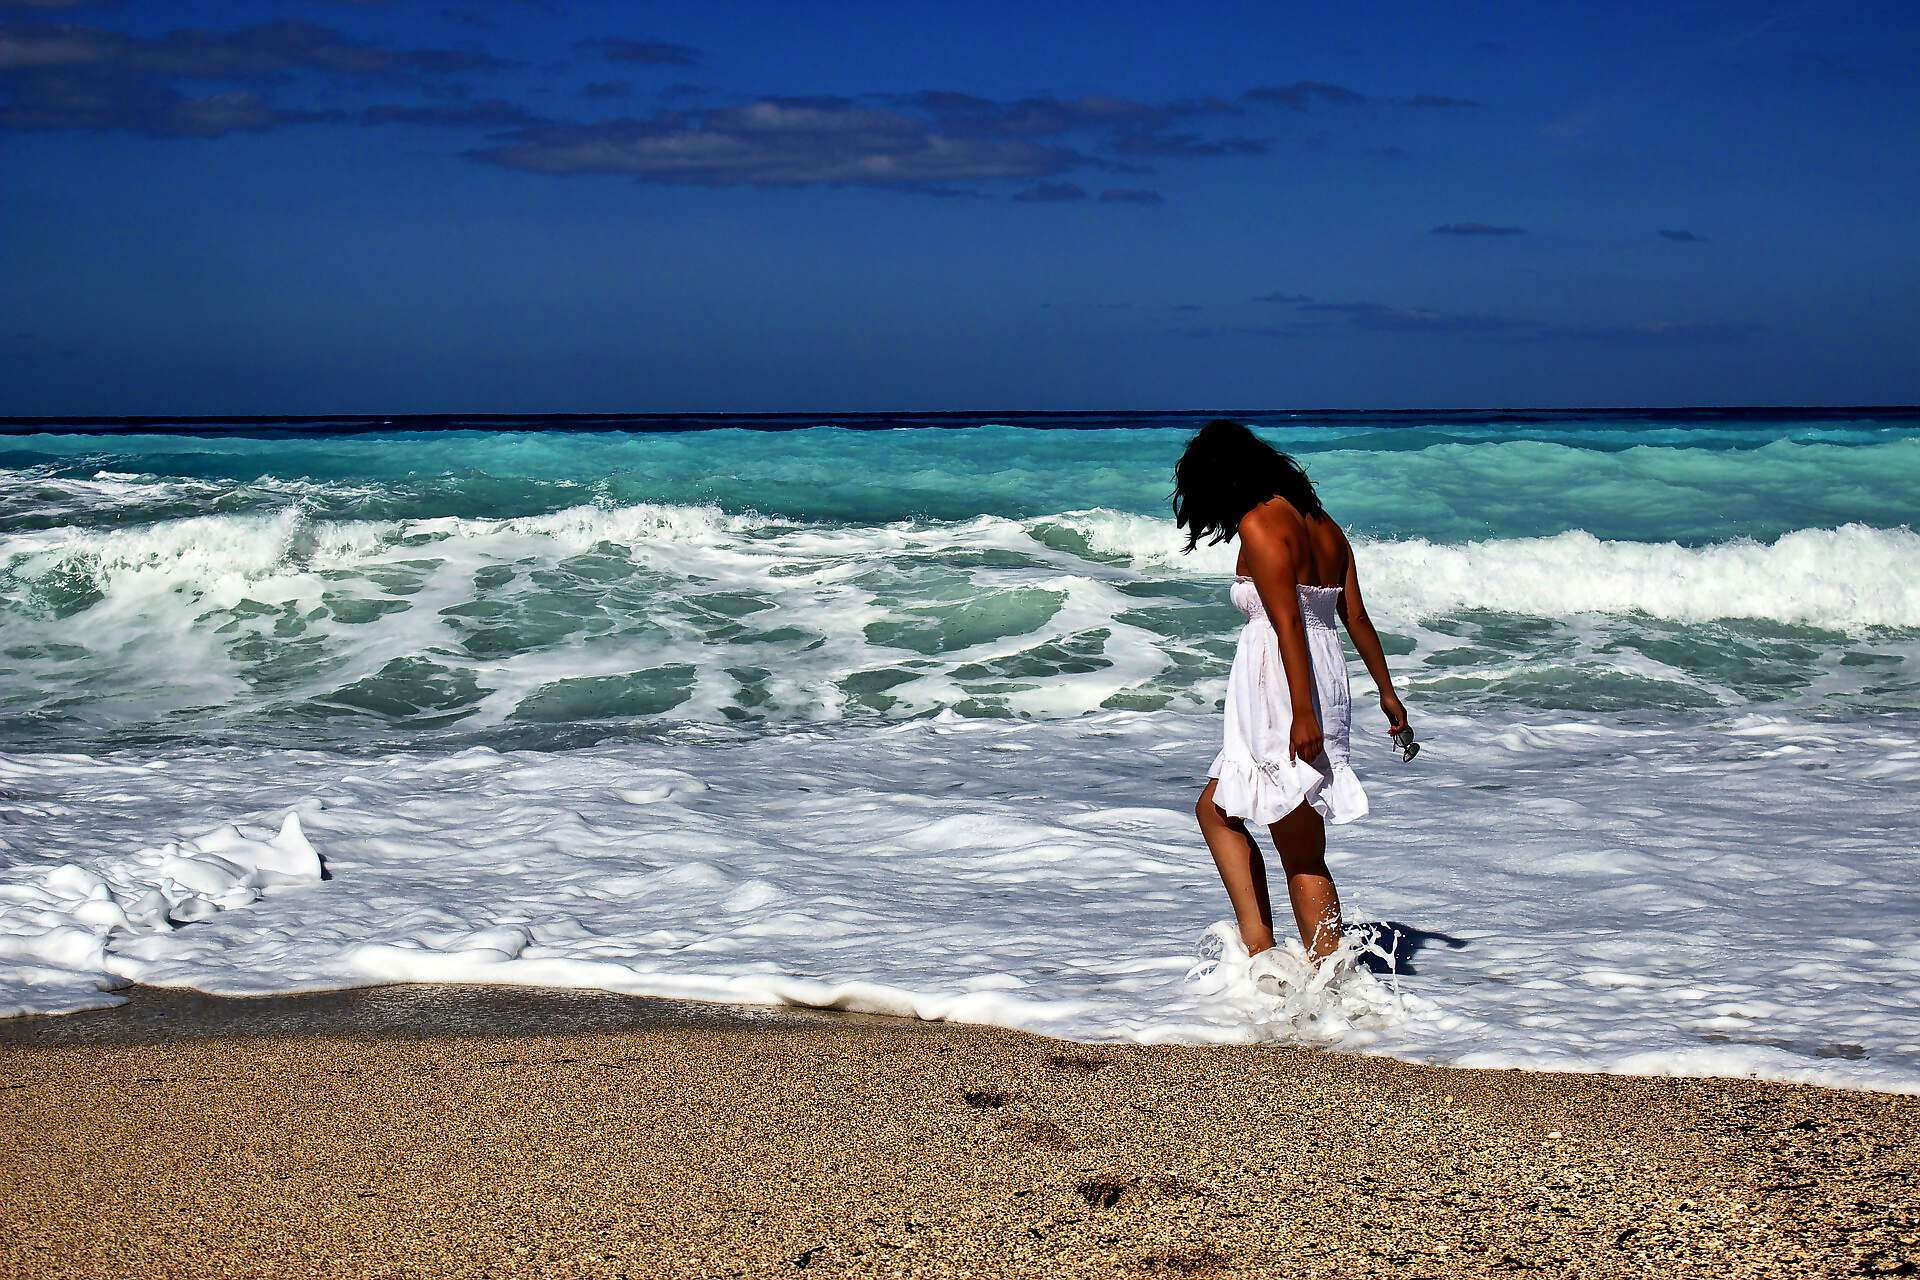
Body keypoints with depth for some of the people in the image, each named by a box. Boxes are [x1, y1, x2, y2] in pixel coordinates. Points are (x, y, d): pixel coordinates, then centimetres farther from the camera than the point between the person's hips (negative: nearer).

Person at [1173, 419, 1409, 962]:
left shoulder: (1260, 524, -11)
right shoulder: (1322, 524, 14)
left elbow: (1288, 623, -19)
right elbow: (1357, 617, 16)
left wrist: (1302, 714, -23)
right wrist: (1386, 691, 23)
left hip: (1281, 693, -9)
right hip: (1328, 683, 9)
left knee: (1302, 854, -2)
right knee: (1215, 809, 17)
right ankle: (1257, 946, 10)